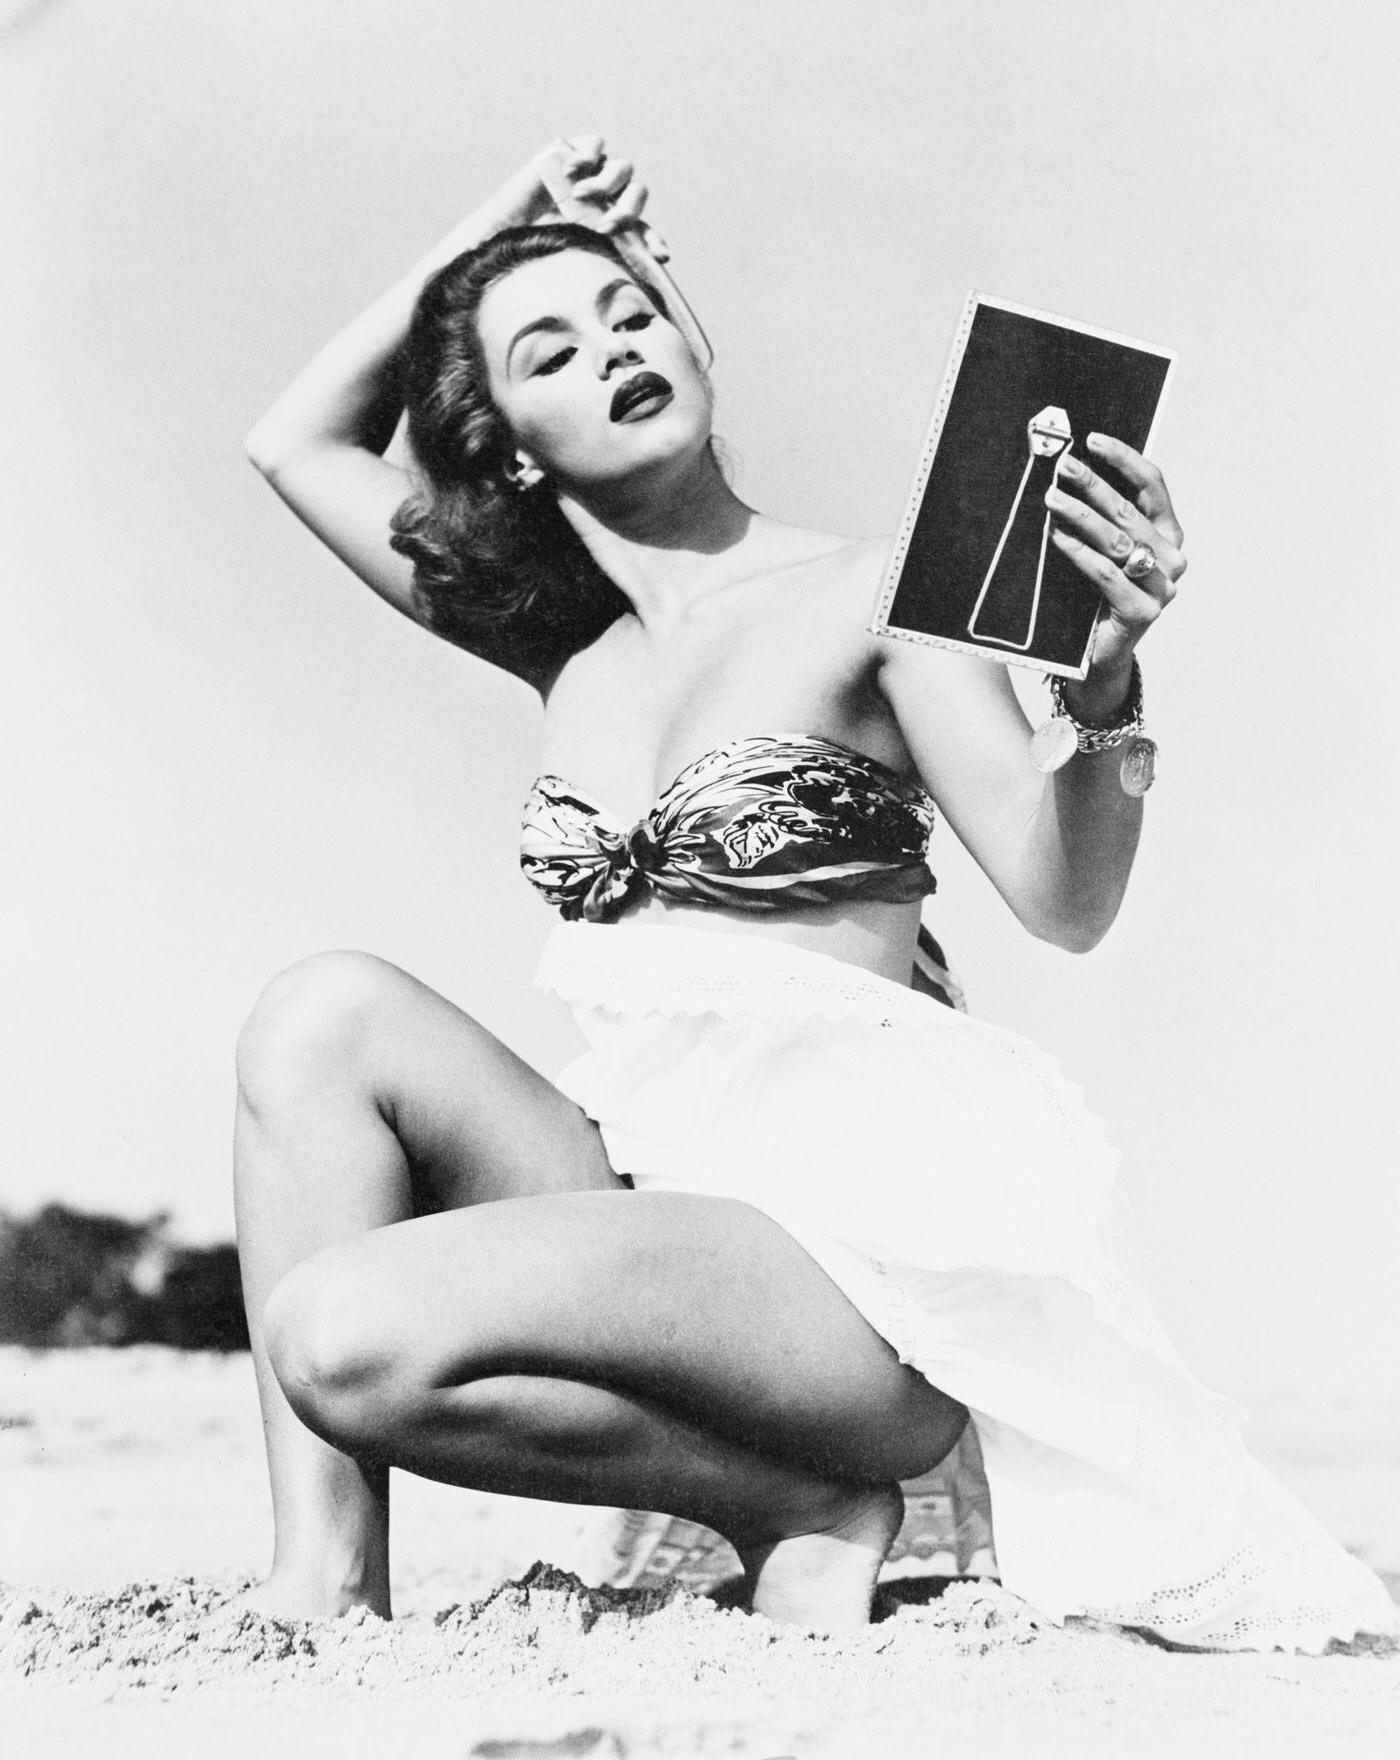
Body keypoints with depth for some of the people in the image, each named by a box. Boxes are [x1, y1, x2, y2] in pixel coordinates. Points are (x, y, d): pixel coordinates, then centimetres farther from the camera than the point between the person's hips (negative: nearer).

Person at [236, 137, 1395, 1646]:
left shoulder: (868, 591, -2)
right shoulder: (568, 654, 15)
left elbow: (1064, 902, -12)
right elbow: (295, 445, 21)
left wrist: (1107, 691, -31)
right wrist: (481, 236, 14)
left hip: (860, 1237, -6)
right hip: (646, 1193, 7)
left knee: (345, 1335, -27)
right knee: (329, 1013, -15)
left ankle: (797, 1506, -5)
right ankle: (324, 1585, -16)